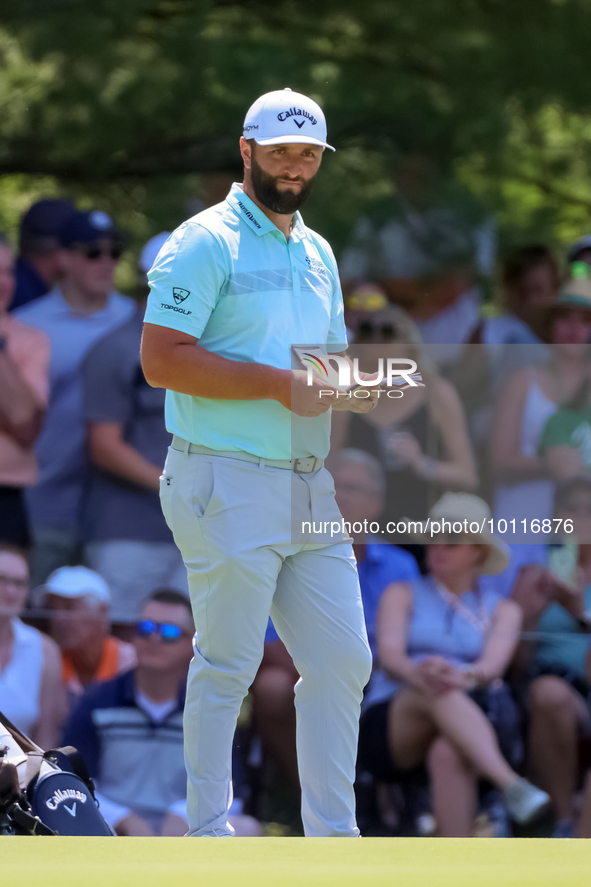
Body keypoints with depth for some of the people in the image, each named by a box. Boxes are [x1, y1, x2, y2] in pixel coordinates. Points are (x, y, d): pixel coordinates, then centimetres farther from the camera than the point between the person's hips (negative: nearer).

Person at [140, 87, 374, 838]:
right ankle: (208, 836, 6)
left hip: (311, 487, 8)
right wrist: (280, 385, -19)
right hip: (229, 486, -8)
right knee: (227, 666, -4)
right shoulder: (205, 243, -7)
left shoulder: (317, 254, 19)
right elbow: (162, 359, -16)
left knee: (342, 661, 6)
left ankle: (333, 837, 14)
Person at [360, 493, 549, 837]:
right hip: (394, 727, 0)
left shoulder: (502, 611, 18)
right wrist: (416, 674, -29)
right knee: (437, 690, -37)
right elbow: (389, 655, -3)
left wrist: (465, 676, -30)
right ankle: (511, 785, -59)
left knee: (448, 754, -39)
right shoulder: (403, 595, 18)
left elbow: (494, 663, -4)